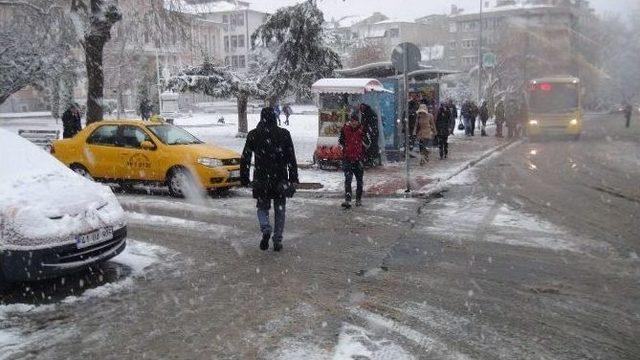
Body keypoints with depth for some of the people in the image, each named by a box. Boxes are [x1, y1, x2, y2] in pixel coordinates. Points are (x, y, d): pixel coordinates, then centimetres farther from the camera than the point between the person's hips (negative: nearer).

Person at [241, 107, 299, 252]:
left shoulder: (253, 135, 0)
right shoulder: (284, 134, 0)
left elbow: (245, 158, 2)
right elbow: (292, 159, 0)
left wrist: (244, 177, 10)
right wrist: (293, 179, 4)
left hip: (261, 179, 0)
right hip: (280, 178, 0)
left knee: (262, 207, 15)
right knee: (280, 210, 12)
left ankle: (266, 229, -13)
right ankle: (277, 240, 13)